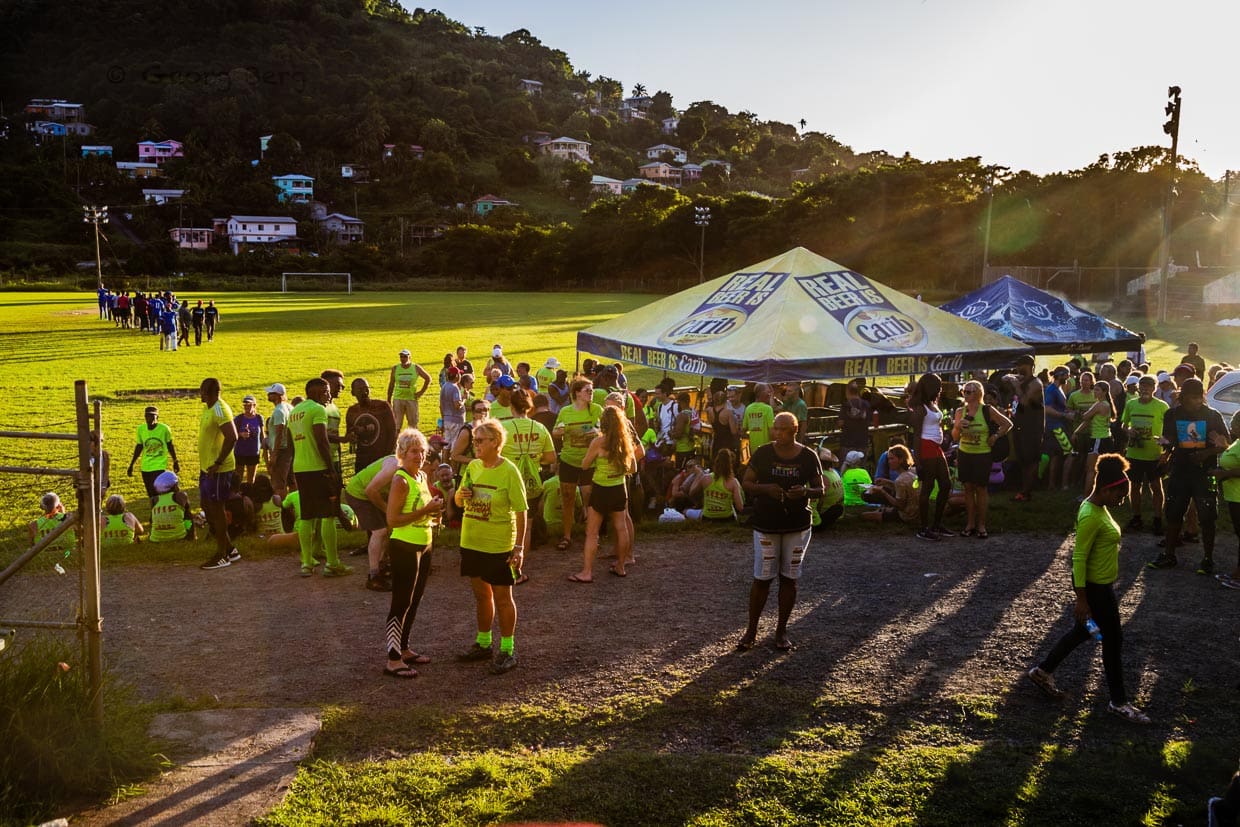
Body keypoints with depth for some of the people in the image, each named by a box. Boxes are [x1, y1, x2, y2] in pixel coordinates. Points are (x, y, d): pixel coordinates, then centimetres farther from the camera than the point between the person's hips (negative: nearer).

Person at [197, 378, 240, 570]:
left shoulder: (220, 409, -19)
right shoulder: (208, 408, 12)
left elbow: (232, 437, -28)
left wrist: (218, 463, -25)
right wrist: (206, 464, 19)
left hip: (218, 469, -10)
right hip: (207, 468, 10)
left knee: (216, 508, -2)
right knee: (207, 506, 15)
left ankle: (222, 556, 8)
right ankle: (229, 548, 24)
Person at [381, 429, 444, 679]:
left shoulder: (422, 476, 9)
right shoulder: (400, 480, -17)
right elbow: (392, 520, -21)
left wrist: (434, 508, 1)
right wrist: (425, 510, -22)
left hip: (423, 546, 9)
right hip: (404, 548, -9)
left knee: (414, 601, 17)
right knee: (402, 603, -5)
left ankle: (403, 649, 29)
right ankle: (393, 660, 0)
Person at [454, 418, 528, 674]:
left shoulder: (509, 471, -14)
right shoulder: (473, 467, 4)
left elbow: (520, 511, -14)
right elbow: (459, 501, 14)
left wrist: (519, 546, -17)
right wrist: (461, 495, -10)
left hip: (498, 545, -6)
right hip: (471, 542, 6)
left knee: (502, 597, 4)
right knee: (481, 593, 17)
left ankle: (507, 650, 15)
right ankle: (483, 643, 32)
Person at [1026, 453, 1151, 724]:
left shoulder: (1098, 508, 4)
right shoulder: (1090, 517, -26)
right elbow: (1079, 559, -24)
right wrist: (1081, 599, -22)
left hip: (1102, 584, 10)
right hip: (1095, 587, -10)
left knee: (1083, 632, 21)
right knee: (1113, 639, 2)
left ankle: (1043, 672, 32)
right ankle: (1119, 701, 16)